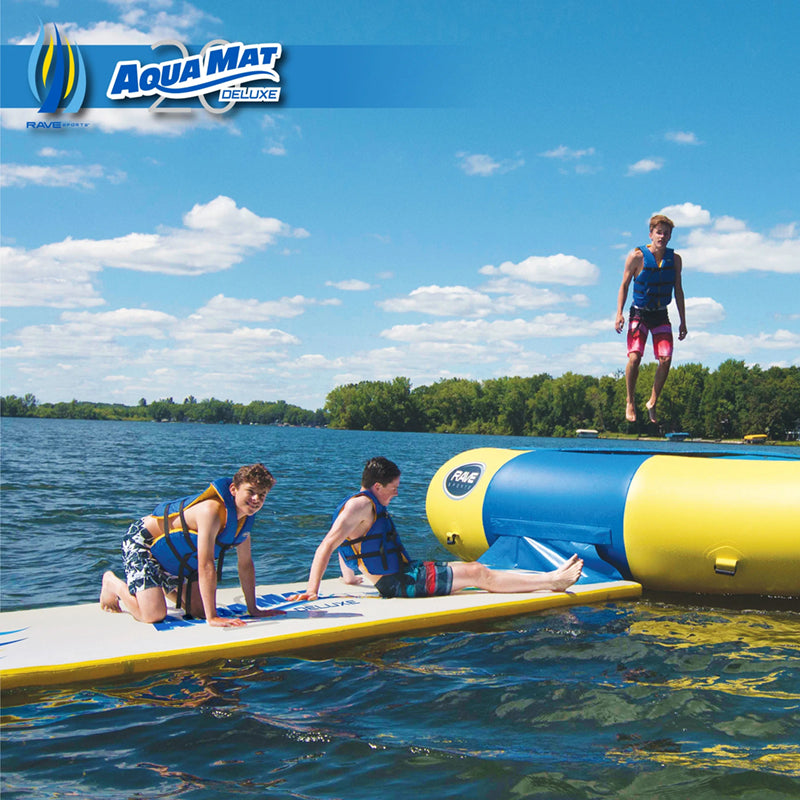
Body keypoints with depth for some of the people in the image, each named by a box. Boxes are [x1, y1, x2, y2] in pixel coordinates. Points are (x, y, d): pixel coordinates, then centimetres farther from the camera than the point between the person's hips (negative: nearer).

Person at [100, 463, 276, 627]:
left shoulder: (244, 516, -9)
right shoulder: (211, 510, -36)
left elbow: (246, 564, -1)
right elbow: (206, 566, -37)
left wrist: (253, 610, -2)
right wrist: (212, 618, -36)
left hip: (178, 560, 9)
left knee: (200, 610, 6)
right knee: (153, 615, -19)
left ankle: (162, 586, 32)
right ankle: (113, 583, 9)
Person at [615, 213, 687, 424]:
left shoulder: (675, 259, 2)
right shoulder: (637, 256, -9)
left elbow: (678, 291, 10)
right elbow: (624, 285, -3)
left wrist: (683, 321, 9)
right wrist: (619, 313, -13)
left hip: (661, 315, 3)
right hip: (639, 313, -3)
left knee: (666, 359, -12)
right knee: (634, 357, -18)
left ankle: (652, 403, 5)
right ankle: (630, 402, 1)